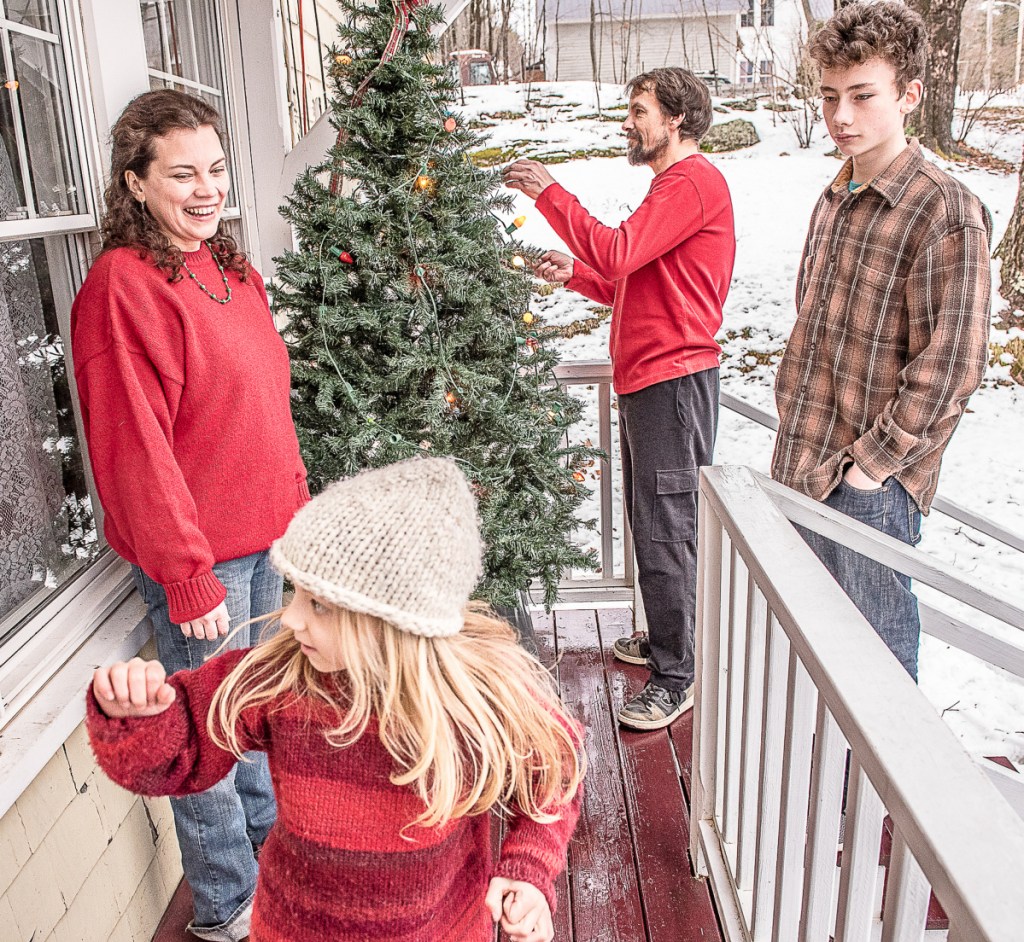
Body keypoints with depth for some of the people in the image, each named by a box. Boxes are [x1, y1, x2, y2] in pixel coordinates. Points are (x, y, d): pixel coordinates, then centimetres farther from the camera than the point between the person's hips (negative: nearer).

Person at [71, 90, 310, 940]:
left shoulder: (228, 267, 9)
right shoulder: (124, 285, -18)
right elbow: (134, 448, -20)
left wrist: (296, 503, 15)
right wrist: (188, 575, -18)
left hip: (265, 536, 8)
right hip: (197, 557, -8)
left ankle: (271, 841, 47)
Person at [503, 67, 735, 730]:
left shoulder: (694, 182, -10)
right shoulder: (672, 185, 24)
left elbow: (618, 254, -23)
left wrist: (549, 193, -16)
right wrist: (575, 274, 9)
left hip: (674, 378, -11)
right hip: (646, 378, 11)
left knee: (666, 530, -7)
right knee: (651, 521, 17)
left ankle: (676, 677, 4)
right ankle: (666, 637, 32)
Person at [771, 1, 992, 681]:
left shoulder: (947, 211, -14)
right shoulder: (835, 202, 11)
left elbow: (952, 363, -17)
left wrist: (876, 458, -15)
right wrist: (796, 420, 13)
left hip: (869, 484, -8)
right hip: (800, 469, 8)